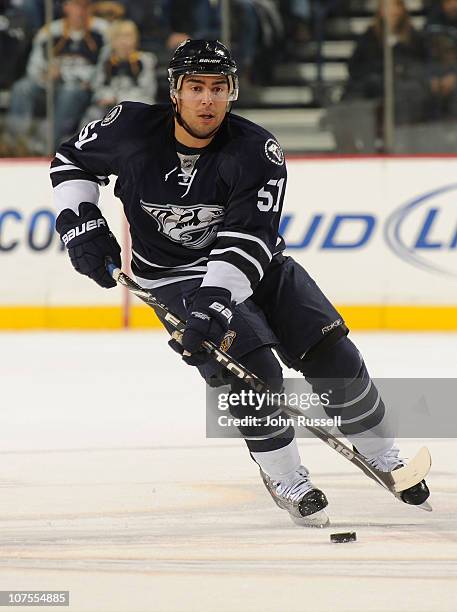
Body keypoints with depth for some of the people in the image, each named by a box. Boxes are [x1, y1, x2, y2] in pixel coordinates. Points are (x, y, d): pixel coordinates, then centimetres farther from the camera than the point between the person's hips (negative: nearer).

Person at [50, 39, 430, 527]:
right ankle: (284, 479, -2)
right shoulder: (132, 130, -17)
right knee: (253, 369, -22)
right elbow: (72, 161, 3)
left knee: (332, 354, -6)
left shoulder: (257, 152, -21)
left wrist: (216, 301, -42)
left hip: (254, 264, 2)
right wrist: (80, 225, -10)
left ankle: (379, 456, 15)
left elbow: (247, 241, -30)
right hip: (175, 276, -2)